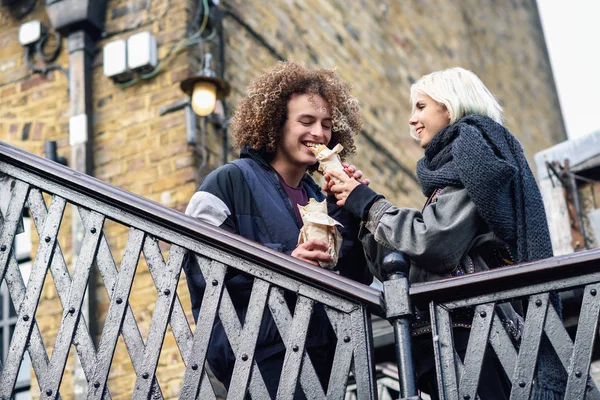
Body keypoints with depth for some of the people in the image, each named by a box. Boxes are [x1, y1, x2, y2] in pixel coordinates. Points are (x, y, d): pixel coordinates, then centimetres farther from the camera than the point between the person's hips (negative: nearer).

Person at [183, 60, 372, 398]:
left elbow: (355, 281, 11)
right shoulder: (231, 181, 0)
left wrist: (349, 209, 1)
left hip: (320, 354, 6)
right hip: (261, 356, -6)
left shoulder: (319, 197, 18)